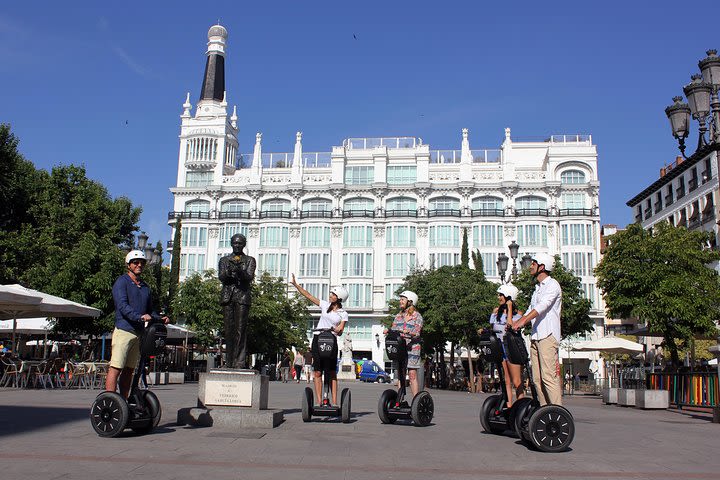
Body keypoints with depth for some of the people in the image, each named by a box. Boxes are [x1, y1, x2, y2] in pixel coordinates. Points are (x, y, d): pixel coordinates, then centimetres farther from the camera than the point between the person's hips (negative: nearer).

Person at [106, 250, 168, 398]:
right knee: (115, 368, -9)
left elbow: (149, 310, 21)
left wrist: (160, 319, 1)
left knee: (129, 370, 10)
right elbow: (122, 306, -16)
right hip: (123, 330, -7)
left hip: (138, 333, 7)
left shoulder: (145, 287, 20)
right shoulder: (122, 282, -2)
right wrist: (140, 317, -30)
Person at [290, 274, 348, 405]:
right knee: (317, 372, -2)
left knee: (332, 373, -2)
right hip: (318, 339, 2)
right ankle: (319, 401, -1)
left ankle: (334, 402, -3)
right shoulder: (325, 305, 11)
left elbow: (340, 331, -6)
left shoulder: (343, 314, 4)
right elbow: (308, 296, 12)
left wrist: (332, 328, -26)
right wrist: (295, 284, 10)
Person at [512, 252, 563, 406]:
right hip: (535, 336, 9)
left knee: (549, 376, -14)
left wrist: (522, 321, -30)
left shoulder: (552, 285, -4)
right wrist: (514, 324, 10)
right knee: (538, 378, 6)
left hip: (548, 336, -9)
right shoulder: (537, 288, 23)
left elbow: (542, 307, -19)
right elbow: (530, 310, 24)